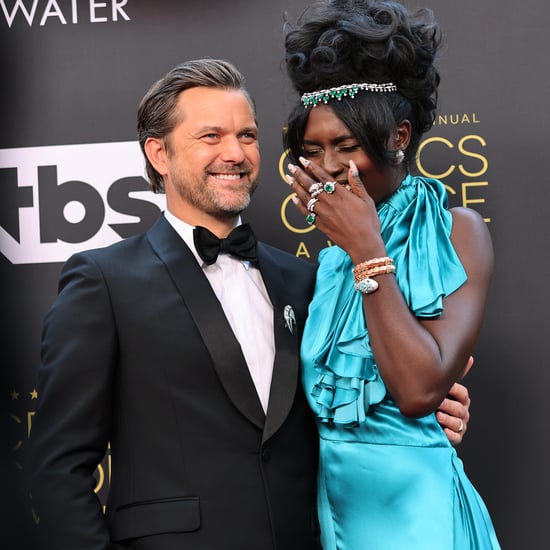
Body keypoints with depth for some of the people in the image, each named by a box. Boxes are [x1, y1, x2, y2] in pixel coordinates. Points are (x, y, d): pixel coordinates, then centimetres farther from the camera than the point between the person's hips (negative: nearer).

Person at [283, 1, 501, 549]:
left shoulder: (455, 232, -7)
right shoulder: (326, 255, 5)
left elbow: (420, 390, -20)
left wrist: (368, 252, -15)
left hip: (408, 498, -4)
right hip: (326, 496, 5)